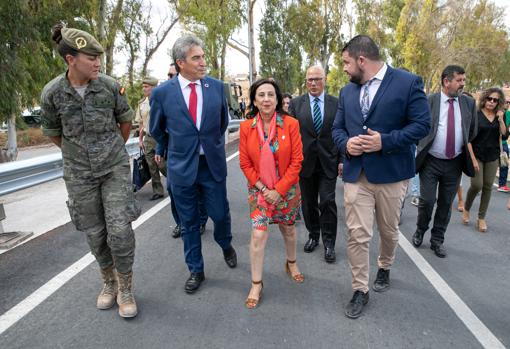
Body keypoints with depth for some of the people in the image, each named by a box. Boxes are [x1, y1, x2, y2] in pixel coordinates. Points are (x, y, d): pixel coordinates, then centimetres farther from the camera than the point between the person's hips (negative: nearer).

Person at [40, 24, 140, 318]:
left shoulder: (110, 86, -11)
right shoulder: (52, 93, -10)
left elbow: (126, 120, 7)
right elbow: (53, 132, 8)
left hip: (115, 167, -1)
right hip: (79, 173, 1)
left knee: (120, 229, -9)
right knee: (95, 233, 9)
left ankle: (125, 288, 13)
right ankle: (109, 281, 32)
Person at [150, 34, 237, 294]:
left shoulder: (216, 86, -2)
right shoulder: (162, 92, -7)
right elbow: (156, 130, 8)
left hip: (213, 163, 1)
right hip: (181, 166, -1)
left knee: (220, 214, 8)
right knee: (189, 222, 11)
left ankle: (226, 245, 42)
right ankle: (195, 270, 30)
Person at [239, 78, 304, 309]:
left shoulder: (290, 124, -13)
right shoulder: (246, 127, -9)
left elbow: (296, 161, -11)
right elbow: (245, 163, -4)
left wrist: (279, 190, -14)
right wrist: (263, 189, -11)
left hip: (286, 190, 1)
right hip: (259, 190, 0)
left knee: (288, 229, 18)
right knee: (258, 235, -6)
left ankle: (291, 263, 46)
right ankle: (256, 284, 12)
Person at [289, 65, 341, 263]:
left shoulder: (336, 103, 1)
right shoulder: (296, 104, 2)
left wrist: (342, 160, -4)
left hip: (328, 163, -1)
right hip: (305, 162, 1)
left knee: (327, 202, -3)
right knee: (309, 203, 12)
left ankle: (329, 243, 12)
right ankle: (313, 236, 31)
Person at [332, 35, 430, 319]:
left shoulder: (409, 82, -5)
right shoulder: (347, 91, 11)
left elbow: (422, 124, -9)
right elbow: (338, 128, 13)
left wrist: (384, 141, -20)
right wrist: (346, 143, -9)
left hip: (391, 173, -3)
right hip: (356, 173, 3)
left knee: (389, 230, 16)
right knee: (357, 234, -1)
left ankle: (385, 268, 45)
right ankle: (360, 290, 16)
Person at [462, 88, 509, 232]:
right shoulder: (476, 115, -6)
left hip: (492, 157, 4)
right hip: (477, 155, -4)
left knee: (488, 187, 5)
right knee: (476, 185, -12)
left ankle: (481, 218, 15)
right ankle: (466, 209, 15)